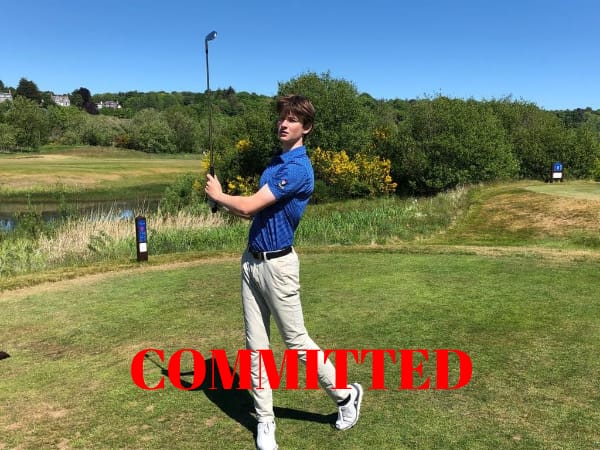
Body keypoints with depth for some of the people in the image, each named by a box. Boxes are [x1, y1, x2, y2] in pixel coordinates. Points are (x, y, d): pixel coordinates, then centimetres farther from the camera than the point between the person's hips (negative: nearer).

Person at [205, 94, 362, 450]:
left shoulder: (298, 168, -19)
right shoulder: (275, 162, 12)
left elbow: (250, 205, -21)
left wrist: (217, 195, -3)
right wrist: (225, 202, -1)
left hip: (277, 264, -8)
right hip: (252, 260, 8)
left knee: (296, 341, 5)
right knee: (255, 346, 9)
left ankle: (346, 394, 27)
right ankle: (265, 421, 21)